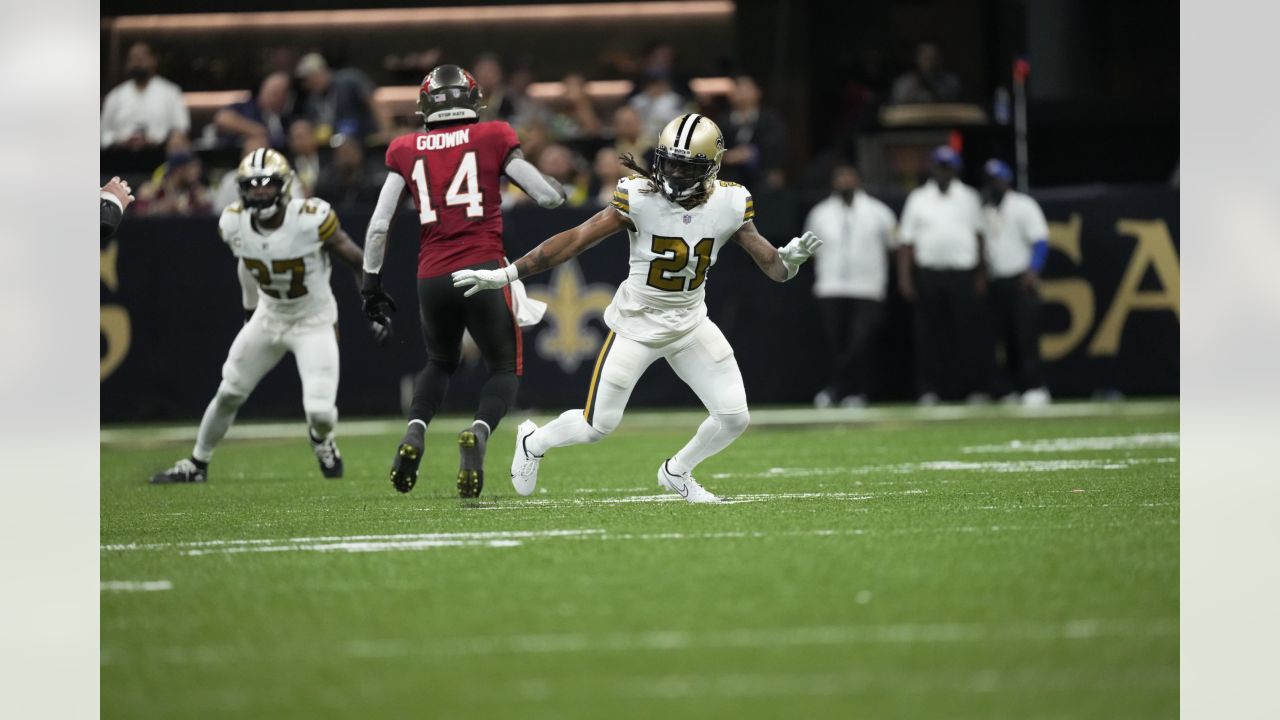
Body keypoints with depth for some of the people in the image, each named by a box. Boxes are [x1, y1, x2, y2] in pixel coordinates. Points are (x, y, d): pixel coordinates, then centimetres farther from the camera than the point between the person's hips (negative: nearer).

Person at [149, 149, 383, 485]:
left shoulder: (312, 220, -28)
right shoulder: (234, 224, -13)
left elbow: (358, 262, -14)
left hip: (314, 322, -4)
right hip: (268, 318, 4)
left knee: (320, 412, -15)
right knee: (229, 394, 8)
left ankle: (321, 438, 23)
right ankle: (197, 464, 29)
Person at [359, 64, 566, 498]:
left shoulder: (406, 150, 9)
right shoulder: (492, 138, 3)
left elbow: (378, 225, 5)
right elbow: (549, 197, 3)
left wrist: (371, 284, 14)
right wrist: (558, 191, 26)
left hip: (432, 279, 3)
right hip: (483, 269, -3)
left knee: (441, 362, 28)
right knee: (506, 369, 14)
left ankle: (414, 433, 3)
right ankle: (478, 433, -16)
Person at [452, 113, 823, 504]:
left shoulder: (728, 205, -12)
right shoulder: (640, 198, -21)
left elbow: (771, 265, -9)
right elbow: (575, 240, -19)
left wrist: (789, 260, -34)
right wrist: (506, 274, -20)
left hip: (690, 324, 3)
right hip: (637, 324, -3)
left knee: (734, 418, -6)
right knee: (597, 427, 0)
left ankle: (677, 472, 24)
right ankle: (533, 441, 33)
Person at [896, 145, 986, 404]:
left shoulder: (969, 197, 12)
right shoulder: (918, 198, 9)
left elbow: (978, 235, 12)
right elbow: (906, 240, 5)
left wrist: (981, 275, 4)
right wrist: (904, 277, -3)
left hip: (962, 275, 0)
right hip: (928, 274, 0)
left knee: (967, 332, -3)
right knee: (929, 334, 0)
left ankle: (973, 388, 1)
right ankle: (929, 389, 3)